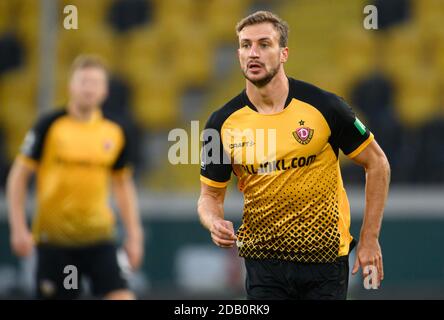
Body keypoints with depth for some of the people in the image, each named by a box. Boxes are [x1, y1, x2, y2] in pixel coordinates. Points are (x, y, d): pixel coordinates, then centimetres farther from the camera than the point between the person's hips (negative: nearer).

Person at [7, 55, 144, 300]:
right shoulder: (49, 126, -5)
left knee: (122, 296, -12)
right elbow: (18, 176, -1)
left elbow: (123, 185, 17)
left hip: (99, 236, 2)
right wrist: (19, 228, -7)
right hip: (54, 237, -2)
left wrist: (134, 234, 11)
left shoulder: (114, 134, 4)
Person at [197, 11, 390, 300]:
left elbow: (377, 163, 1)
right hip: (263, 261, 1)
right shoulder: (223, 123, -3)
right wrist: (214, 222, -16)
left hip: (325, 257, -1)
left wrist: (369, 239, -1)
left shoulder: (324, 106, -9)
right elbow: (211, 194, 8)